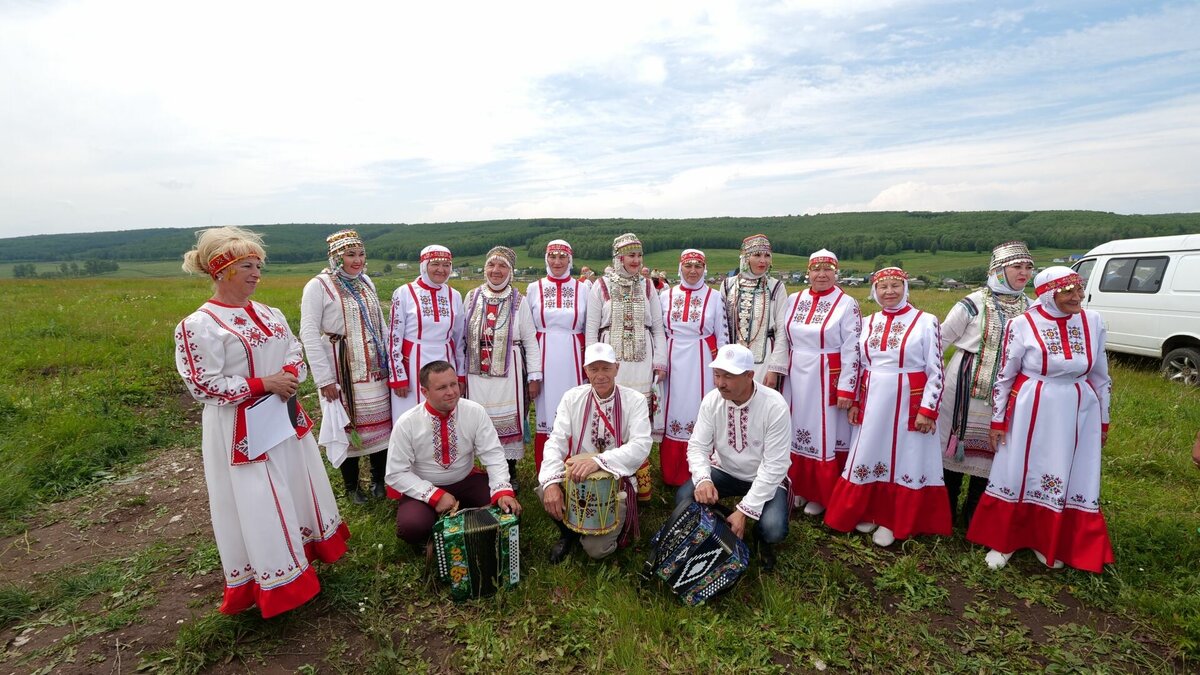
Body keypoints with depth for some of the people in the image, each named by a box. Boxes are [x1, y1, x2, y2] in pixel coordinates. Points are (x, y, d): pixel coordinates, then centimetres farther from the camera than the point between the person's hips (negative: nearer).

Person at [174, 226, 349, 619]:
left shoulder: (269, 315, 6)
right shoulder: (198, 326, -14)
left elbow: (296, 352, 11)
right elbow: (206, 386, -16)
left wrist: (291, 376, -11)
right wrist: (265, 384, -21)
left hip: (286, 418, 7)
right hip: (240, 430, -7)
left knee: (299, 487, 18)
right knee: (255, 505, 5)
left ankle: (303, 553, 40)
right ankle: (271, 582, 22)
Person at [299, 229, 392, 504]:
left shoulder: (366, 282, 9)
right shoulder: (319, 286, -8)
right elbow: (309, 334, -10)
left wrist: (390, 361, 12)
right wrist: (324, 378, -13)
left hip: (375, 370, 5)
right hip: (343, 372, -5)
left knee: (380, 423, 9)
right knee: (348, 426, 6)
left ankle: (379, 479, 26)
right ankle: (351, 486, 24)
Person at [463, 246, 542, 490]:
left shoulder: (518, 301, -2)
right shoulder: (472, 298, 4)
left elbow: (530, 341, 0)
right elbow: (463, 337, 7)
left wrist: (534, 376, -3)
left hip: (508, 373, -2)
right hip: (478, 373, 2)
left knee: (510, 420, 6)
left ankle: (510, 472, 23)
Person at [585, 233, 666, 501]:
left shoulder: (647, 286, 10)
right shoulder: (601, 286, 3)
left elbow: (658, 328, 12)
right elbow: (591, 329, 3)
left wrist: (660, 362, 5)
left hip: (641, 363, 2)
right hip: (611, 362, -2)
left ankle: (641, 485, 14)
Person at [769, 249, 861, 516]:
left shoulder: (847, 304, -7)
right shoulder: (794, 300, 6)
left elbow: (852, 350, -10)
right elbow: (782, 339, 11)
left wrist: (846, 389, -13)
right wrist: (777, 371, 6)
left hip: (827, 380, -4)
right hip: (796, 378, 4)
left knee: (824, 435, 4)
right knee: (795, 432, 11)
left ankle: (821, 496, 20)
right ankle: (797, 487, 27)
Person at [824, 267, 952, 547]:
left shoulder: (926, 321, -7)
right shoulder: (869, 322, 6)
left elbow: (935, 372, -7)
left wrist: (927, 409, -12)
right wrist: (855, 401, 8)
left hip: (909, 403, -4)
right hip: (873, 402, 4)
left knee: (904, 459, 6)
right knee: (869, 456, 12)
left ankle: (892, 522, 22)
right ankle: (869, 513, 29)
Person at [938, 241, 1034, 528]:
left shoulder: (1029, 307, 4)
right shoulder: (973, 304, -9)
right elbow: (941, 340, -5)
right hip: (968, 385, -4)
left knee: (990, 448, 10)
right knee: (957, 443, 5)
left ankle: (974, 514, 26)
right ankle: (947, 511, 20)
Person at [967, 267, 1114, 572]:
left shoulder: (1093, 323, -1)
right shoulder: (1022, 325, -11)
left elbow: (1101, 376, 10)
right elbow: (1005, 375, -5)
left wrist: (1103, 420, 13)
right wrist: (998, 420, -3)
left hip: (1078, 413, 4)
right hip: (1031, 411, -3)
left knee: (1072, 480, 11)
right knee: (1017, 475, 7)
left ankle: (1050, 544, 32)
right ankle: (1003, 541, 25)